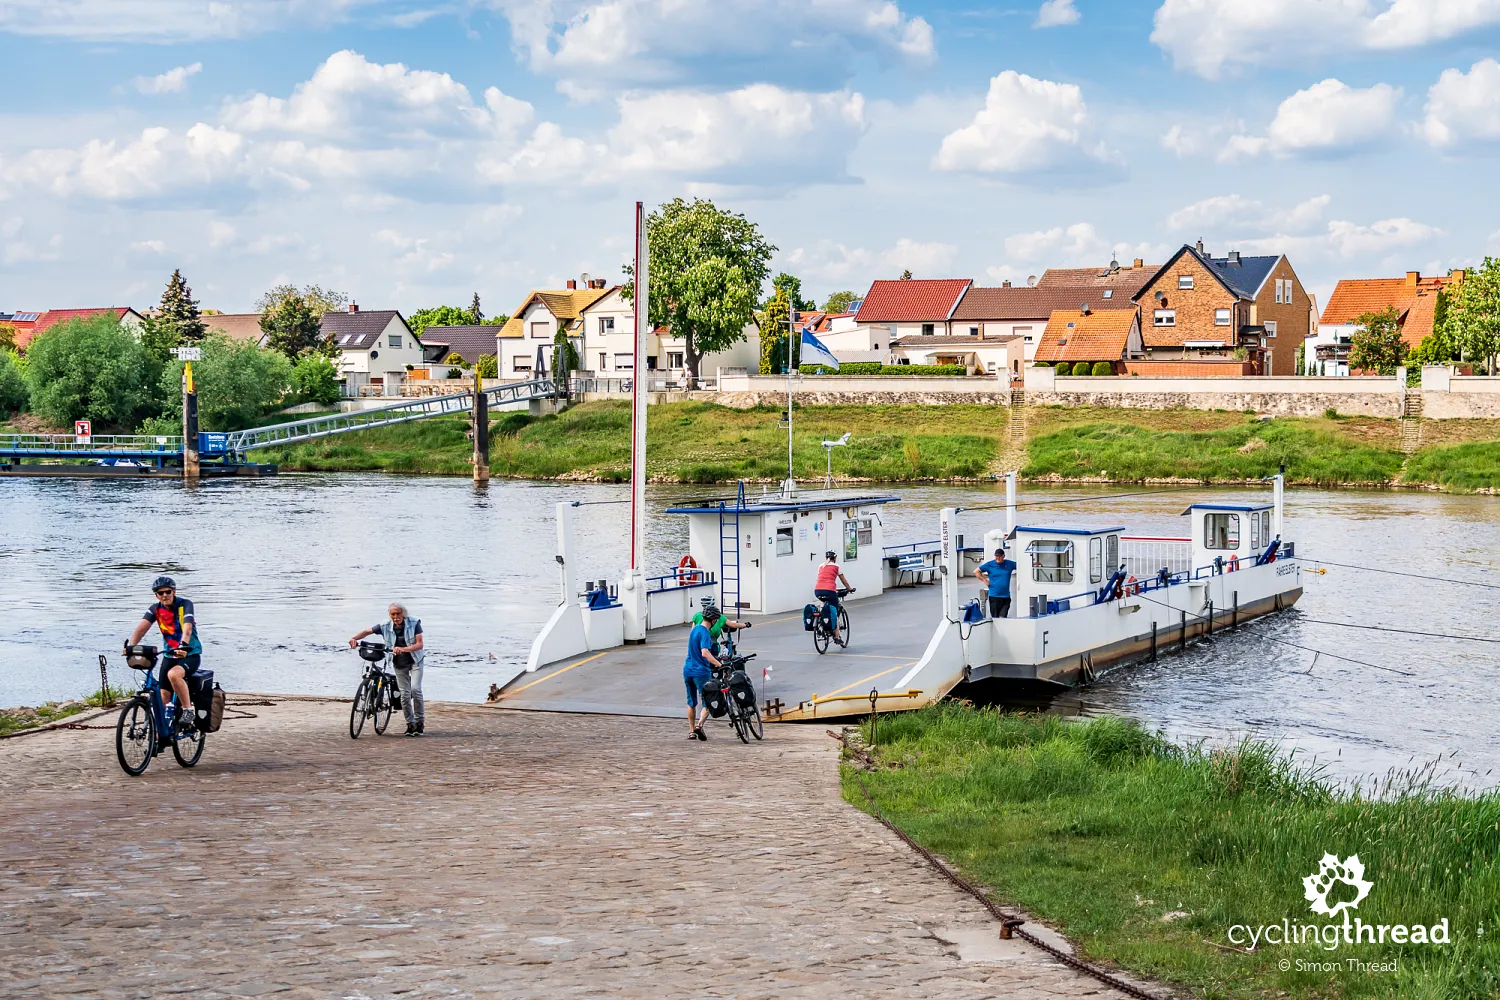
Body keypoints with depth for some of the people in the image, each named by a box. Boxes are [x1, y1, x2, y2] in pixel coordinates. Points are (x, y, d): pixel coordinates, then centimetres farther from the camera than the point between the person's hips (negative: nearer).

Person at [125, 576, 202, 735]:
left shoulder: (185, 604, -15)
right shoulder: (155, 609, -3)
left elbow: (187, 626, -32)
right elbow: (142, 627, -18)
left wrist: (183, 645, -51)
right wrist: (130, 646, -36)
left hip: (191, 654, -5)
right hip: (170, 655, 5)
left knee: (173, 674, -35)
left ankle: (188, 710, -19)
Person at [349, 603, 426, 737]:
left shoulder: (414, 623, -17)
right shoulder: (386, 627, -11)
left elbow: (420, 644, -23)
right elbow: (367, 631, 0)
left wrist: (403, 649, -38)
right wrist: (355, 639, -19)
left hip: (415, 660, -3)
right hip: (399, 664, 3)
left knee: (415, 689, -18)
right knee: (404, 694, 0)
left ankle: (420, 721, -4)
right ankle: (410, 724, 12)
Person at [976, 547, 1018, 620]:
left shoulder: (1009, 564, 6)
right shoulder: (990, 564, 0)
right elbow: (976, 571, 3)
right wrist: (985, 580, -1)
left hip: (1006, 596, 1)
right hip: (994, 596, -1)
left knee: (1003, 617, -8)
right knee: (995, 618, 4)